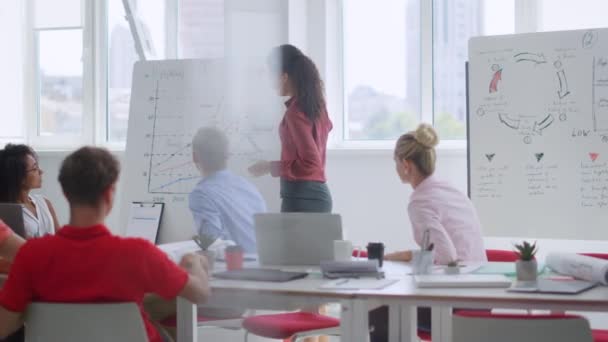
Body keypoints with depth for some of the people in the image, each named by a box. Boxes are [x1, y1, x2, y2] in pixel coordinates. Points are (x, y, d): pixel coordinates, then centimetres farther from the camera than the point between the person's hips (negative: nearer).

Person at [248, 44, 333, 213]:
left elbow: (310, 163, -19)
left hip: (301, 196, -9)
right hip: (318, 193, 9)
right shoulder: (316, 105, 9)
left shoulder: (295, 112, -16)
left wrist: (270, 167, -14)